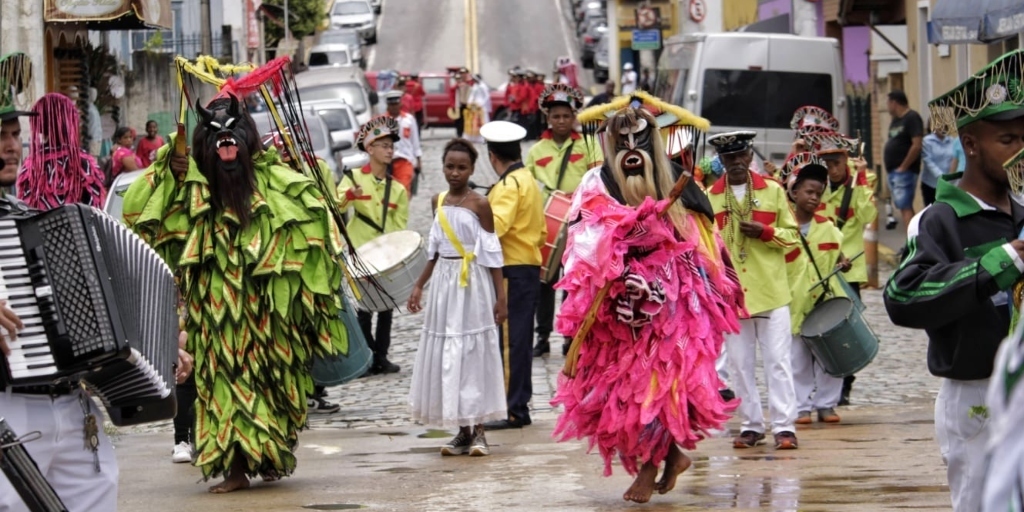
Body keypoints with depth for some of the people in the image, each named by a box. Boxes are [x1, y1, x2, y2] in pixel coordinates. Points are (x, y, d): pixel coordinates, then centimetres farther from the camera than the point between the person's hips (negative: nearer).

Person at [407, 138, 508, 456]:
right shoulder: (438, 201, 9)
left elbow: (492, 252, -7)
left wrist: (500, 296, -10)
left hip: (473, 285, -5)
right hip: (445, 283, 5)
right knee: (445, 355, 5)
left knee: (474, 352, -3)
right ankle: (462, 432, 12)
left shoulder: (479, 204, -7)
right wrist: (419, 285, 15)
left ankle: (478, 432, 4)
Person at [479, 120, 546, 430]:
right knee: (519, 340, 15)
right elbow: (541, 231, 21)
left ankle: (513, 411, -6)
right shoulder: (528, 180, 16)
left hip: (512, 271, -10)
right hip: (529, 267, 10)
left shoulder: (509, 185, -14)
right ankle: (519, 405, 21)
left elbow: (496, 225, -28)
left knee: (509, 340, -7)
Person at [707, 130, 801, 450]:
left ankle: (784, 426, -2)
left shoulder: (773, 191, 4)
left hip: (771, 291, -1)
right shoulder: (709, 198, 6)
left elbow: (792, 236, 7)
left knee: (778, 361, -3)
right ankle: (751, 425, 12)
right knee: (739, 363, 5)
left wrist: (765, 232, -11)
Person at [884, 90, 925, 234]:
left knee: (905, 207, -14)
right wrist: (890, 167, 9)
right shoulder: (895, 120, 17)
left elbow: (917, 145, -20)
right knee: (904, 207, 12)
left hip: (904, 172, -10)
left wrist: (903, 167, -18)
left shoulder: (912, 118, -12)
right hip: (893, 171, 10)